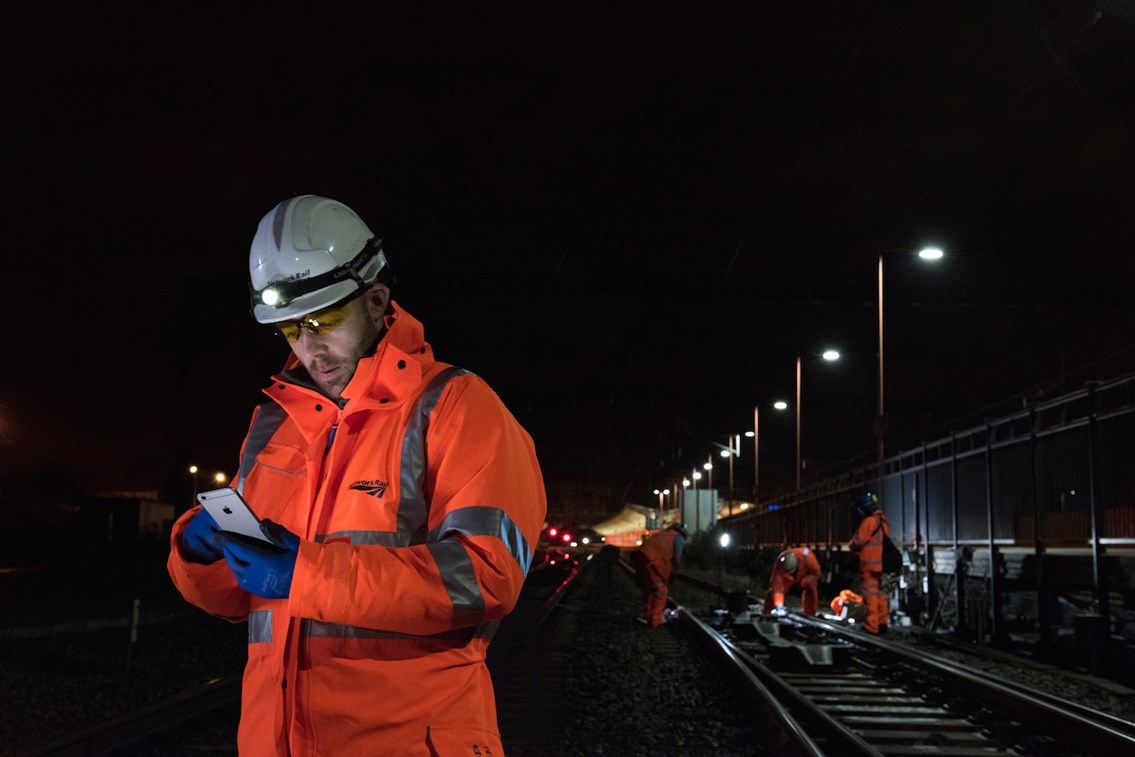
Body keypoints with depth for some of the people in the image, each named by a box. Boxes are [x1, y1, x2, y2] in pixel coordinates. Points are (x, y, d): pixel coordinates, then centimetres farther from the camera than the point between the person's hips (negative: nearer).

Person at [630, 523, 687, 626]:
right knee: (660, 589, 7)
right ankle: (656, 619, 8)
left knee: (648, 589, 22)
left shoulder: (662, 534, 34)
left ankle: (647, 616, 28)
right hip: (651, 561, -7)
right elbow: (677, 560, 5)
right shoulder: (678, 538, 14)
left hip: (639, 557, 7)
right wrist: (673, 575, 18)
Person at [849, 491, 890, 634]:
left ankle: (872, 626, -5)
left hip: (870, 564, -8)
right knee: (880, 593, 15)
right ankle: (882, 623, 19)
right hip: (881, 563, 8)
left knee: (870, 594, -5)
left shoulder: (869, 521, -17)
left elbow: (857, 542, -15)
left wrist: (851, 545, 7)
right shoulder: (883, 521, 11)